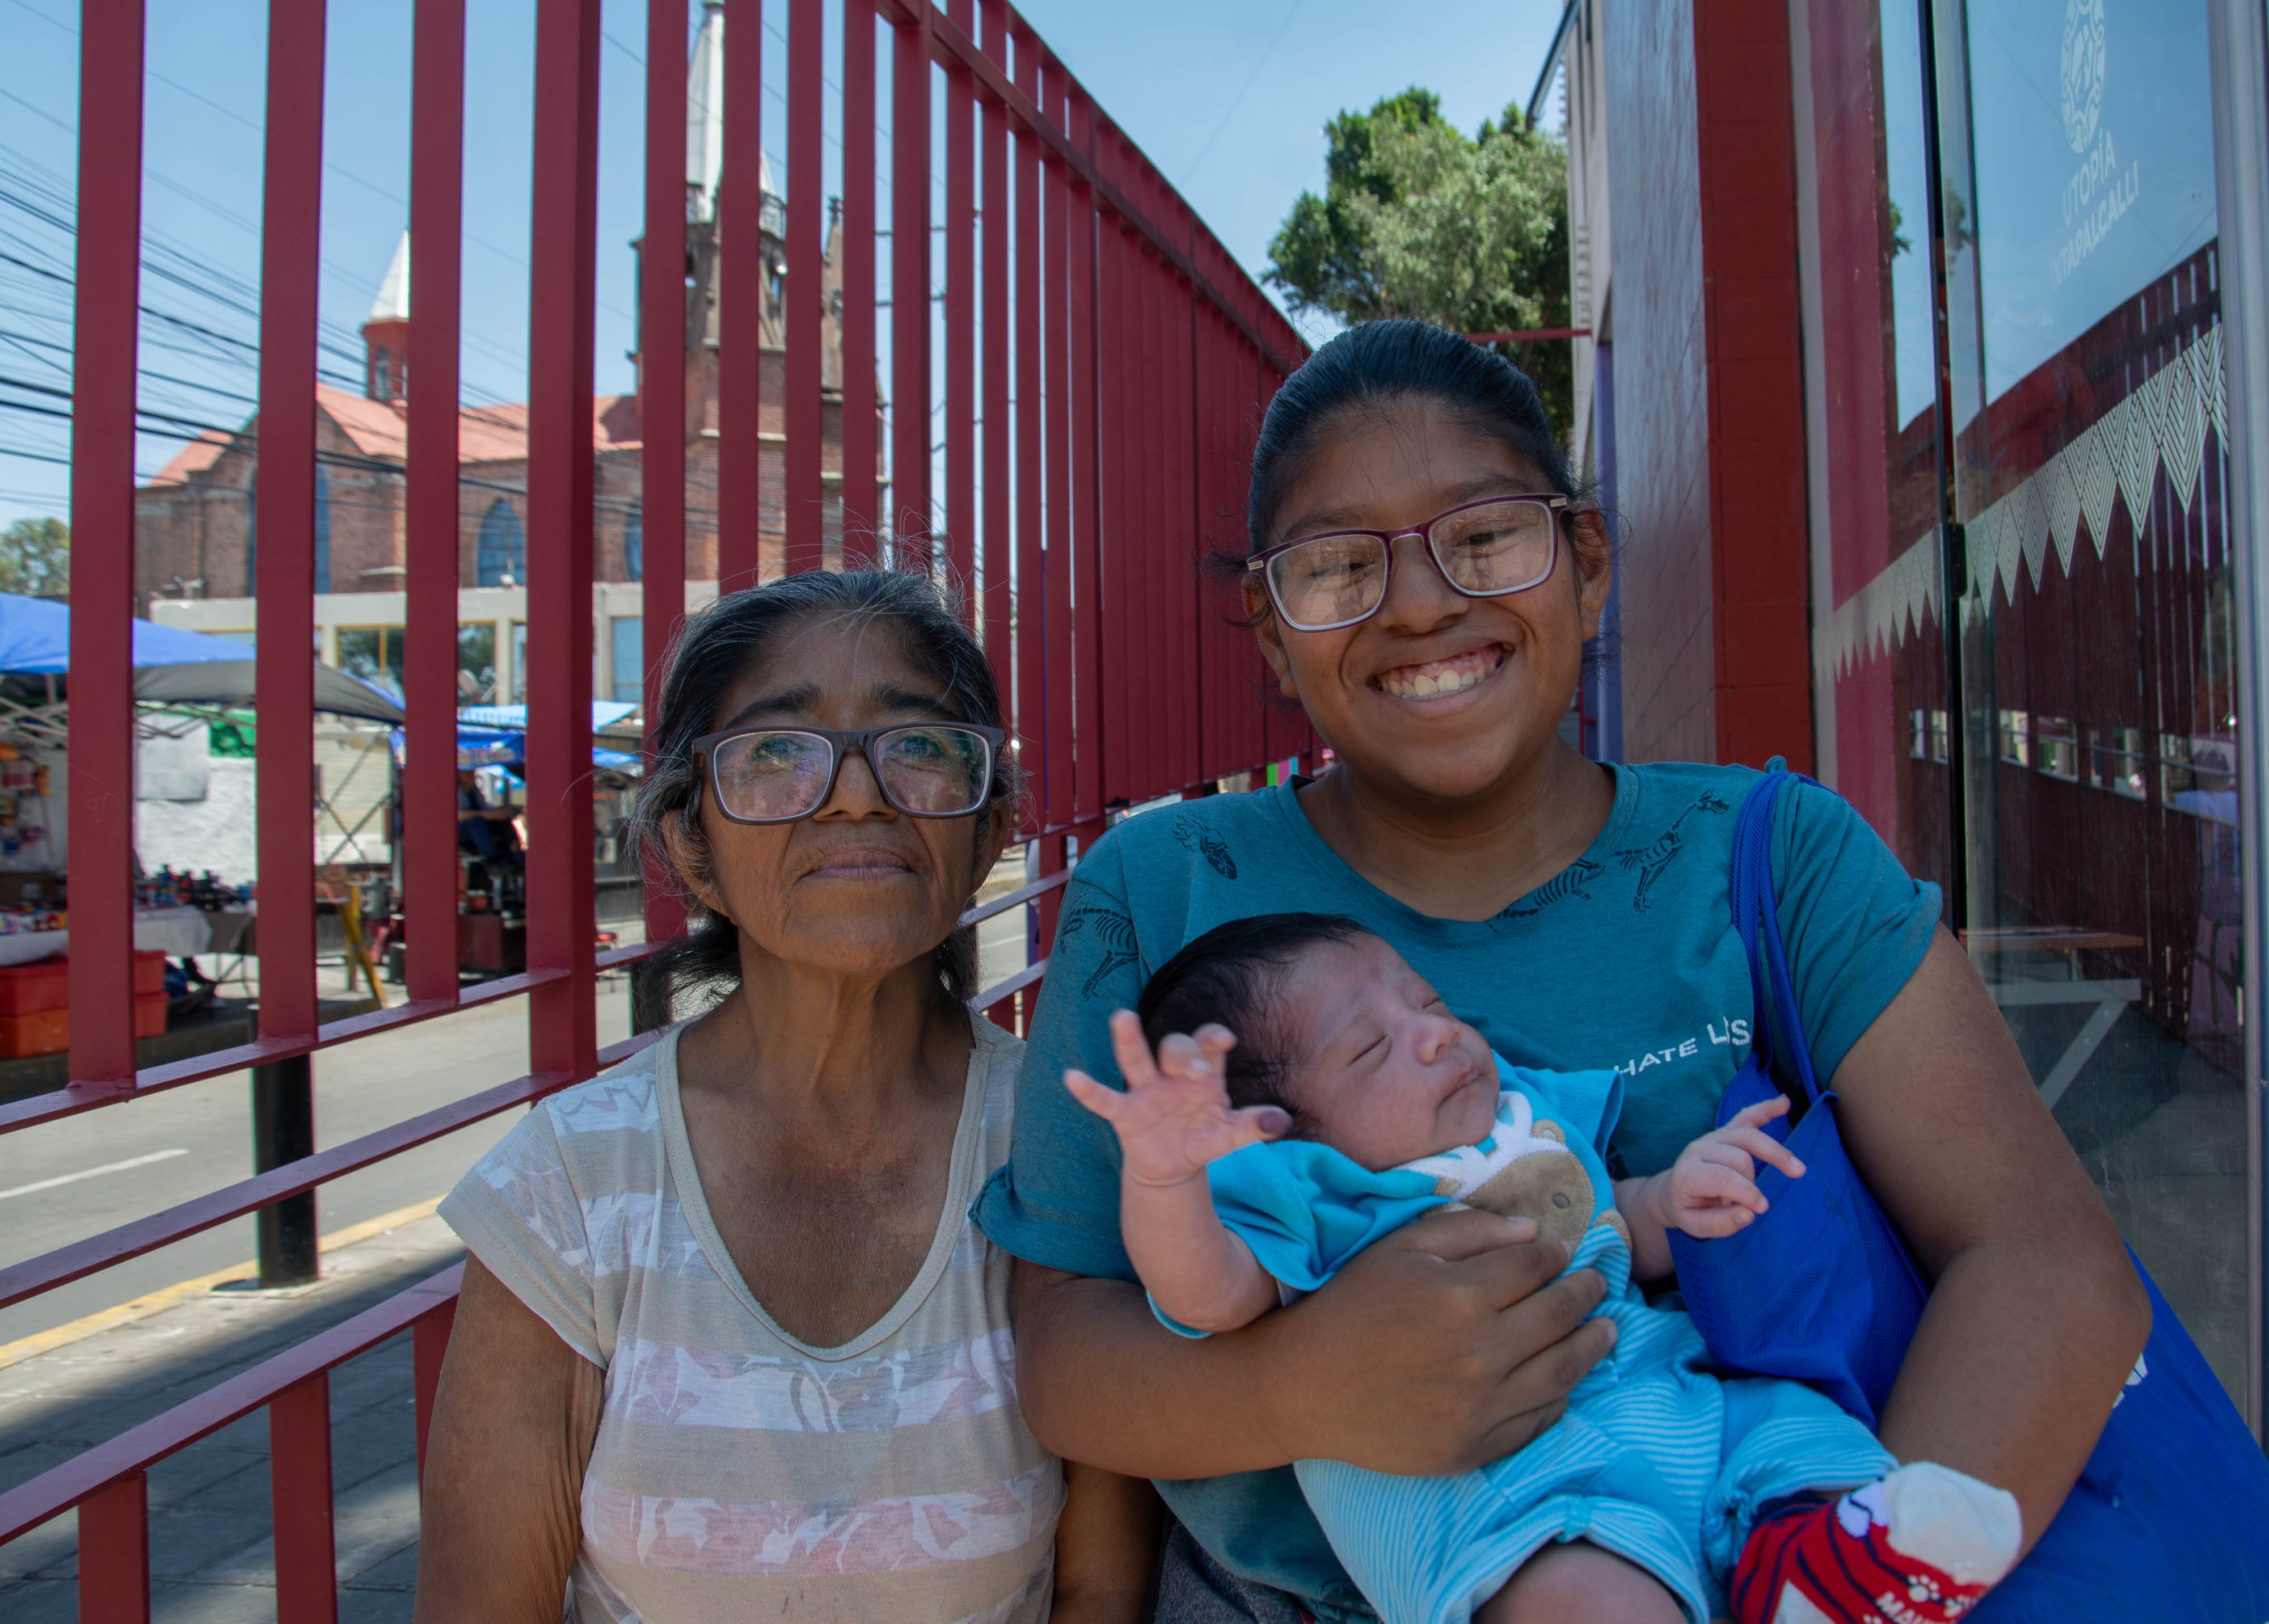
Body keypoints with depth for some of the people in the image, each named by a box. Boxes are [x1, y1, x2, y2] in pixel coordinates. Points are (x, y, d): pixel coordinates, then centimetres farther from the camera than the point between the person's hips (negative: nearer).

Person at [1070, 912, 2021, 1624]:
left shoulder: (1532, 1122, 16)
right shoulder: (1308, 1205, -6)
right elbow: (1208, 1292, -24)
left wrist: (1675, 1200, 6)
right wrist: (1162, 1176, -45)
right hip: (1506, 1475, -7)